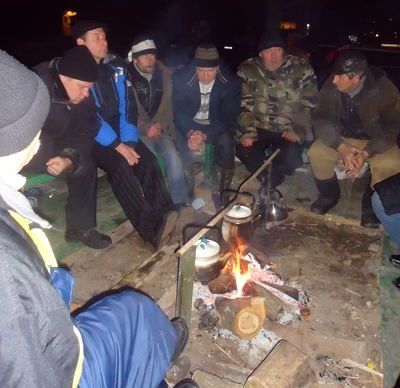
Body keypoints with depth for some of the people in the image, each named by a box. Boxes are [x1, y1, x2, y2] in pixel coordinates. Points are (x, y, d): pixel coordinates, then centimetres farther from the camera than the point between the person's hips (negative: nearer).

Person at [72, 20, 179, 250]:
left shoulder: (116, 65, 6)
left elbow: (127, 105, 1)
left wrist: (128, 141, -13)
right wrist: (118, 146, -23)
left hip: (118, 130, 5)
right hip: (91, 138, -4)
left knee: (147, 159, -22)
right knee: (120, 165, -30)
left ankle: (164, 216, -30)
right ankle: (152, 229, -33)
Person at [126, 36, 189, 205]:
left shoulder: (164, 75, 10)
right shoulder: (127, 78, -4)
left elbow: (167, 105, 10)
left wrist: (160, 125, -7)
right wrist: (146, 128, -16)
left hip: (159, 129, 4)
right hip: (137, 131, -3)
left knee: (173, 156, -21)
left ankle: (180, 201, -11)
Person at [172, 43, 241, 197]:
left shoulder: (230, 82, -16)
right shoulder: (181, 77, -15)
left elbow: (228, 117, -18)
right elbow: (178, 111, -15)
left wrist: (205, 135, -35)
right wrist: (190, 133, -36)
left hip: (216, 126, 0)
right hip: (189, 125, 0)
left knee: (227, 143, -29)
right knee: (183, 144, -30)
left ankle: (221, 192, -10)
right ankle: (186, 191, -10)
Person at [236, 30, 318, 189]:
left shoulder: (302, 69, -3)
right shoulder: (247, 69, 0)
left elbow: (308, 105, -1)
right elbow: (243, 104, -2)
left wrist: (297, 130, -14)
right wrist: (246, 132, -16)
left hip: (288, 130, -1)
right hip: (259, 127, 1)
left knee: (291, 156, -29)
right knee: (244, 150, -27)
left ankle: (273, 180, 6)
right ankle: (265, 179, 3)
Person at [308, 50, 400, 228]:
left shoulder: (383, 89, -24)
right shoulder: (331, 86, -19)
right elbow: (320, 118, -16)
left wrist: (366, 153, -34)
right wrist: (341, 147, -31)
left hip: (375, 140, -2)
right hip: (341, 137, 2)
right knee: (316, 154, -23)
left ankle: (371, 203, 0)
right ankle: (329, 195, 4)